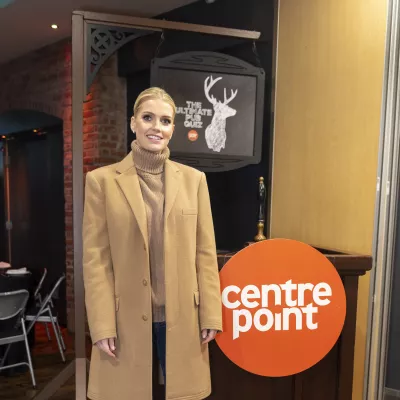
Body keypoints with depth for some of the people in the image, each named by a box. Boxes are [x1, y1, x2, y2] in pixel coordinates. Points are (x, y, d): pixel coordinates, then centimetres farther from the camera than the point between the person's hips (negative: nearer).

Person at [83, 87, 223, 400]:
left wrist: (210, 315, 0)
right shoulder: (102, 180, -3)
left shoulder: (194, 179, 2)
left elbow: (205, 253, 1)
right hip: (127, 318, -1)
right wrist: (102, 326, -7)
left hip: (182, 317, 2)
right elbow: (95, 259, -4)